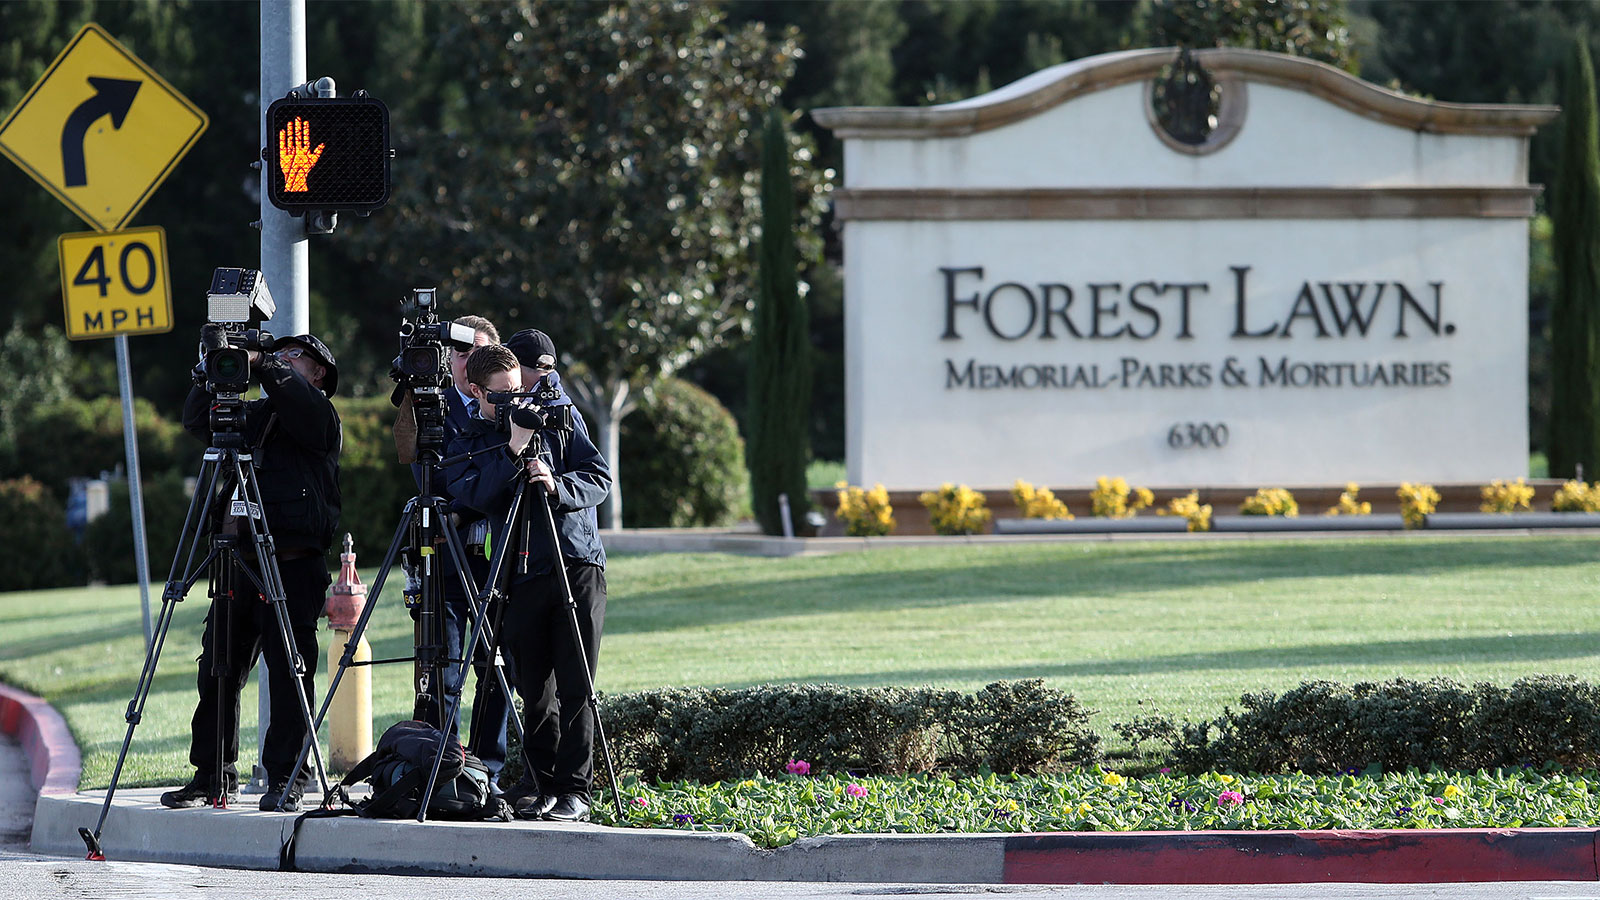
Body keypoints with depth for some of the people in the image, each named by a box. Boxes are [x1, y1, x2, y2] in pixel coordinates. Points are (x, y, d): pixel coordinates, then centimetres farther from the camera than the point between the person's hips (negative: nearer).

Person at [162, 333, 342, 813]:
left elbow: (305, 410, -19)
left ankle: (287, 777, 0)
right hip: (238, 557, 6)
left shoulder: (319, 417, 2)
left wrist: (262, 365, -17)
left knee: (289, 673, -6)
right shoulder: (253, 415, 20)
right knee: (217, 672, 5)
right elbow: (197, 421, 14)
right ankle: (213, 776, 12)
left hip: (293, 565, -6)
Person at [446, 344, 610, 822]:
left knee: (575, 688, -7)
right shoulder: (467, 444, 10)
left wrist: (559, 486, -13)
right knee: (535, 693, 1)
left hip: (578, 567, -1)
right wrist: (513, 451, -17)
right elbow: (472, 496, -8)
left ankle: (575, 789, -6)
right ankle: (545, 787, 9)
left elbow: (599, 476, 6)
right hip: (521, 579, 1)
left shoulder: (556, 420, 11)